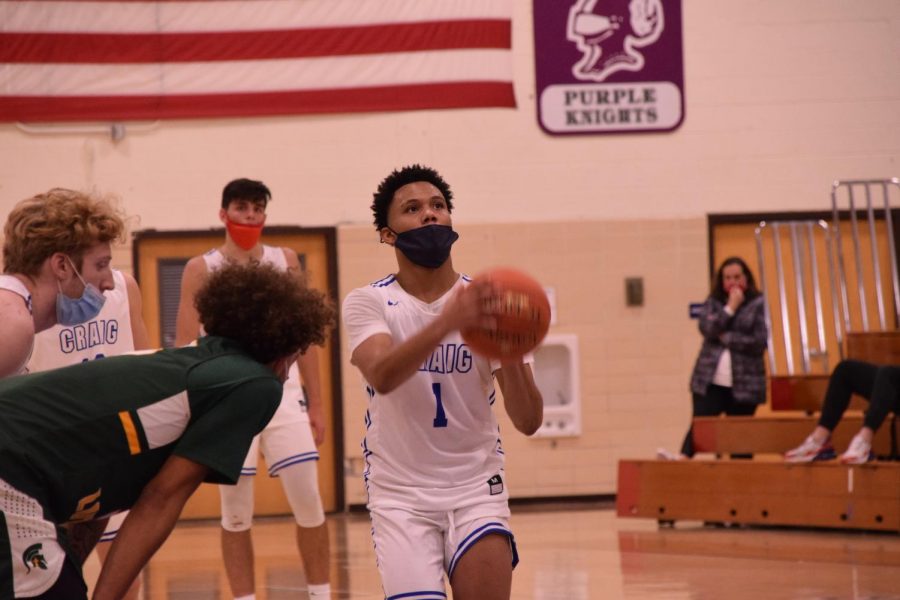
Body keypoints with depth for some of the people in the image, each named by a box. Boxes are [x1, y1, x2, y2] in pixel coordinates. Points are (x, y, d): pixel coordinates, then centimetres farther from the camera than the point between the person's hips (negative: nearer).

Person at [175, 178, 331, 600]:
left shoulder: (286, 262, 9)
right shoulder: (201, 269, 2)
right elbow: (185, 345, 0)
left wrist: (316, 404, 9)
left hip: (282, 391, 2)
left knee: (308, 502, -4)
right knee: (236, 514, 2)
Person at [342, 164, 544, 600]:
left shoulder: (487, 305, -1)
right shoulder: (368, 303, -5)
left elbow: (528, 422, -8)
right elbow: (382, 376, -28)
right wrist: (447, 323, -45)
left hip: (476, 487, 1)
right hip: (400, 493, -1)